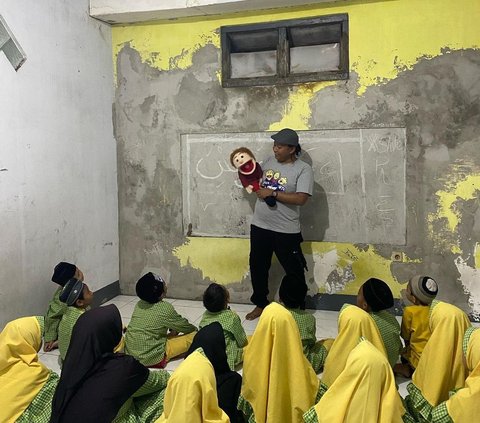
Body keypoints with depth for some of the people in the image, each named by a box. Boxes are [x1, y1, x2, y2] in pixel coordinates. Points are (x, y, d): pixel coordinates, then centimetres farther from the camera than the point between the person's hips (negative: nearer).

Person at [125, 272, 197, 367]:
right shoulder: (165, 308, -18)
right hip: (150, 359, -6)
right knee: (194, 336, -4)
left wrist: (172, 329, 14)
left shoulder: (139, 304, 1)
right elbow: (185, 326, -2)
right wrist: (194, 329, 17)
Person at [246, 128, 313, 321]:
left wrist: (273, 193, -21)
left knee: (294, 271, 8)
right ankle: (260, 304, 34)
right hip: (260, 226, 6)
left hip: (286, 231, -5)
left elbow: (301, 198, -23)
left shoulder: (303, 169, -11)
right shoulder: (268, 162, 6)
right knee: (257, 267, 15)